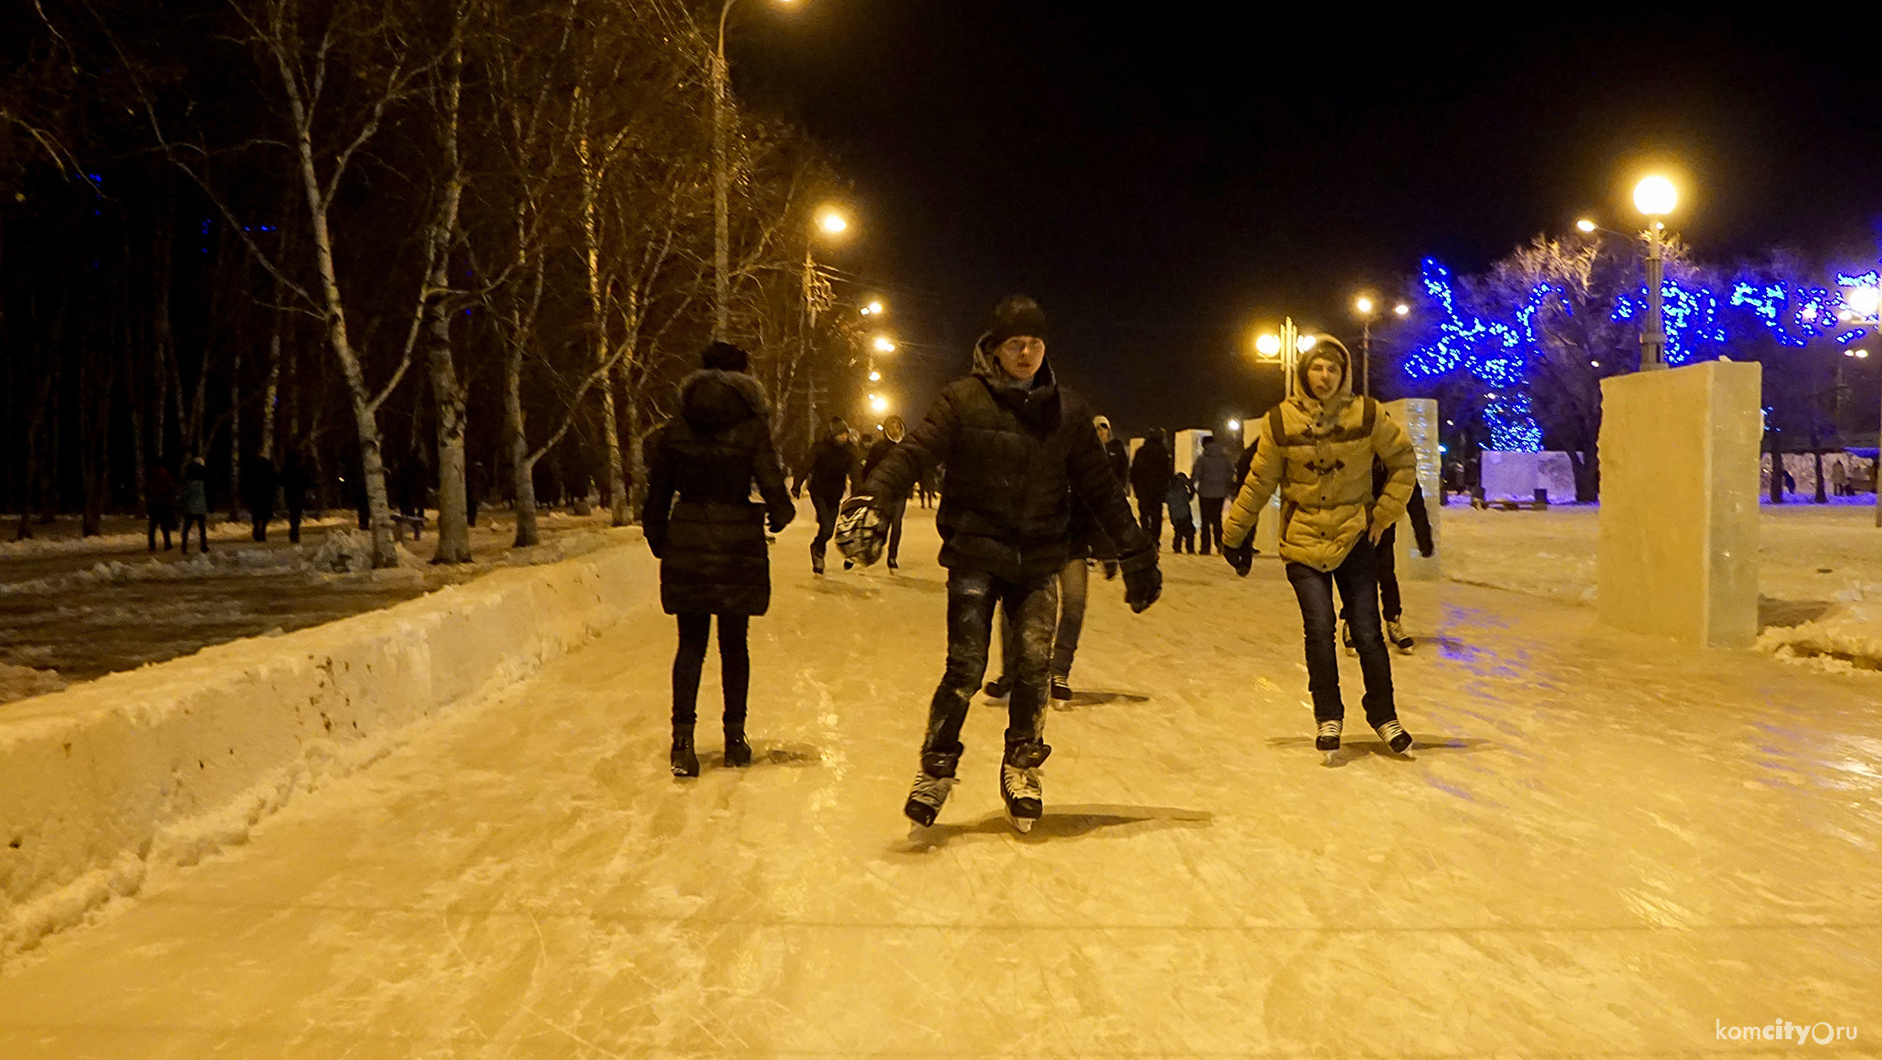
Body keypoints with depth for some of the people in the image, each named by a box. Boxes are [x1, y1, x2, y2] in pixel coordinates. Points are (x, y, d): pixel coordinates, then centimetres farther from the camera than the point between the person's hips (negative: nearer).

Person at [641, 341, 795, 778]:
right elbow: (772, 484, -11)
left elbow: (658, 489, 7)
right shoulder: (751, 428, -7)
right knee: (734, 644, 10)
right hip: (737, 543, -2)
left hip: (687, 544, 2)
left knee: (691, 644, 8)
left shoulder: (676, 429, 3)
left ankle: (683, 742, 0)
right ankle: (735, 739, 17)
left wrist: (658, 539, 18)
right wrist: (780, 516, 10)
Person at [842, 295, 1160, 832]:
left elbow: (1100, 486, 11)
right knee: (965, 668, -6)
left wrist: (1135, 551, 11)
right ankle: (936, 769, 14)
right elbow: (913, 453, -14)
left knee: (1035, 665, -4)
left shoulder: (1067, 410, 6)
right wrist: (871, 502, -31)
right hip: (975, 552, -3)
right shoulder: (964, 400, -4)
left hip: (1039, 560, 3)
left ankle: (1022, 768, 18)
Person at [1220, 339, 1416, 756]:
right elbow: (1258, 483, 4)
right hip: (1303, 541, 0)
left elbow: (1402, 460, 8)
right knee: (1319, 631, -7)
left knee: (1367, 633, 1)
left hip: (1354, 539, 0)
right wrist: (1233, 534, 9)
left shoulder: (1366, 416, -6)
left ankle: (1384, 716, 21)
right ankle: (1328, 718, 11)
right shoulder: (1281, 421, -5)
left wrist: (1385, 513, 2)